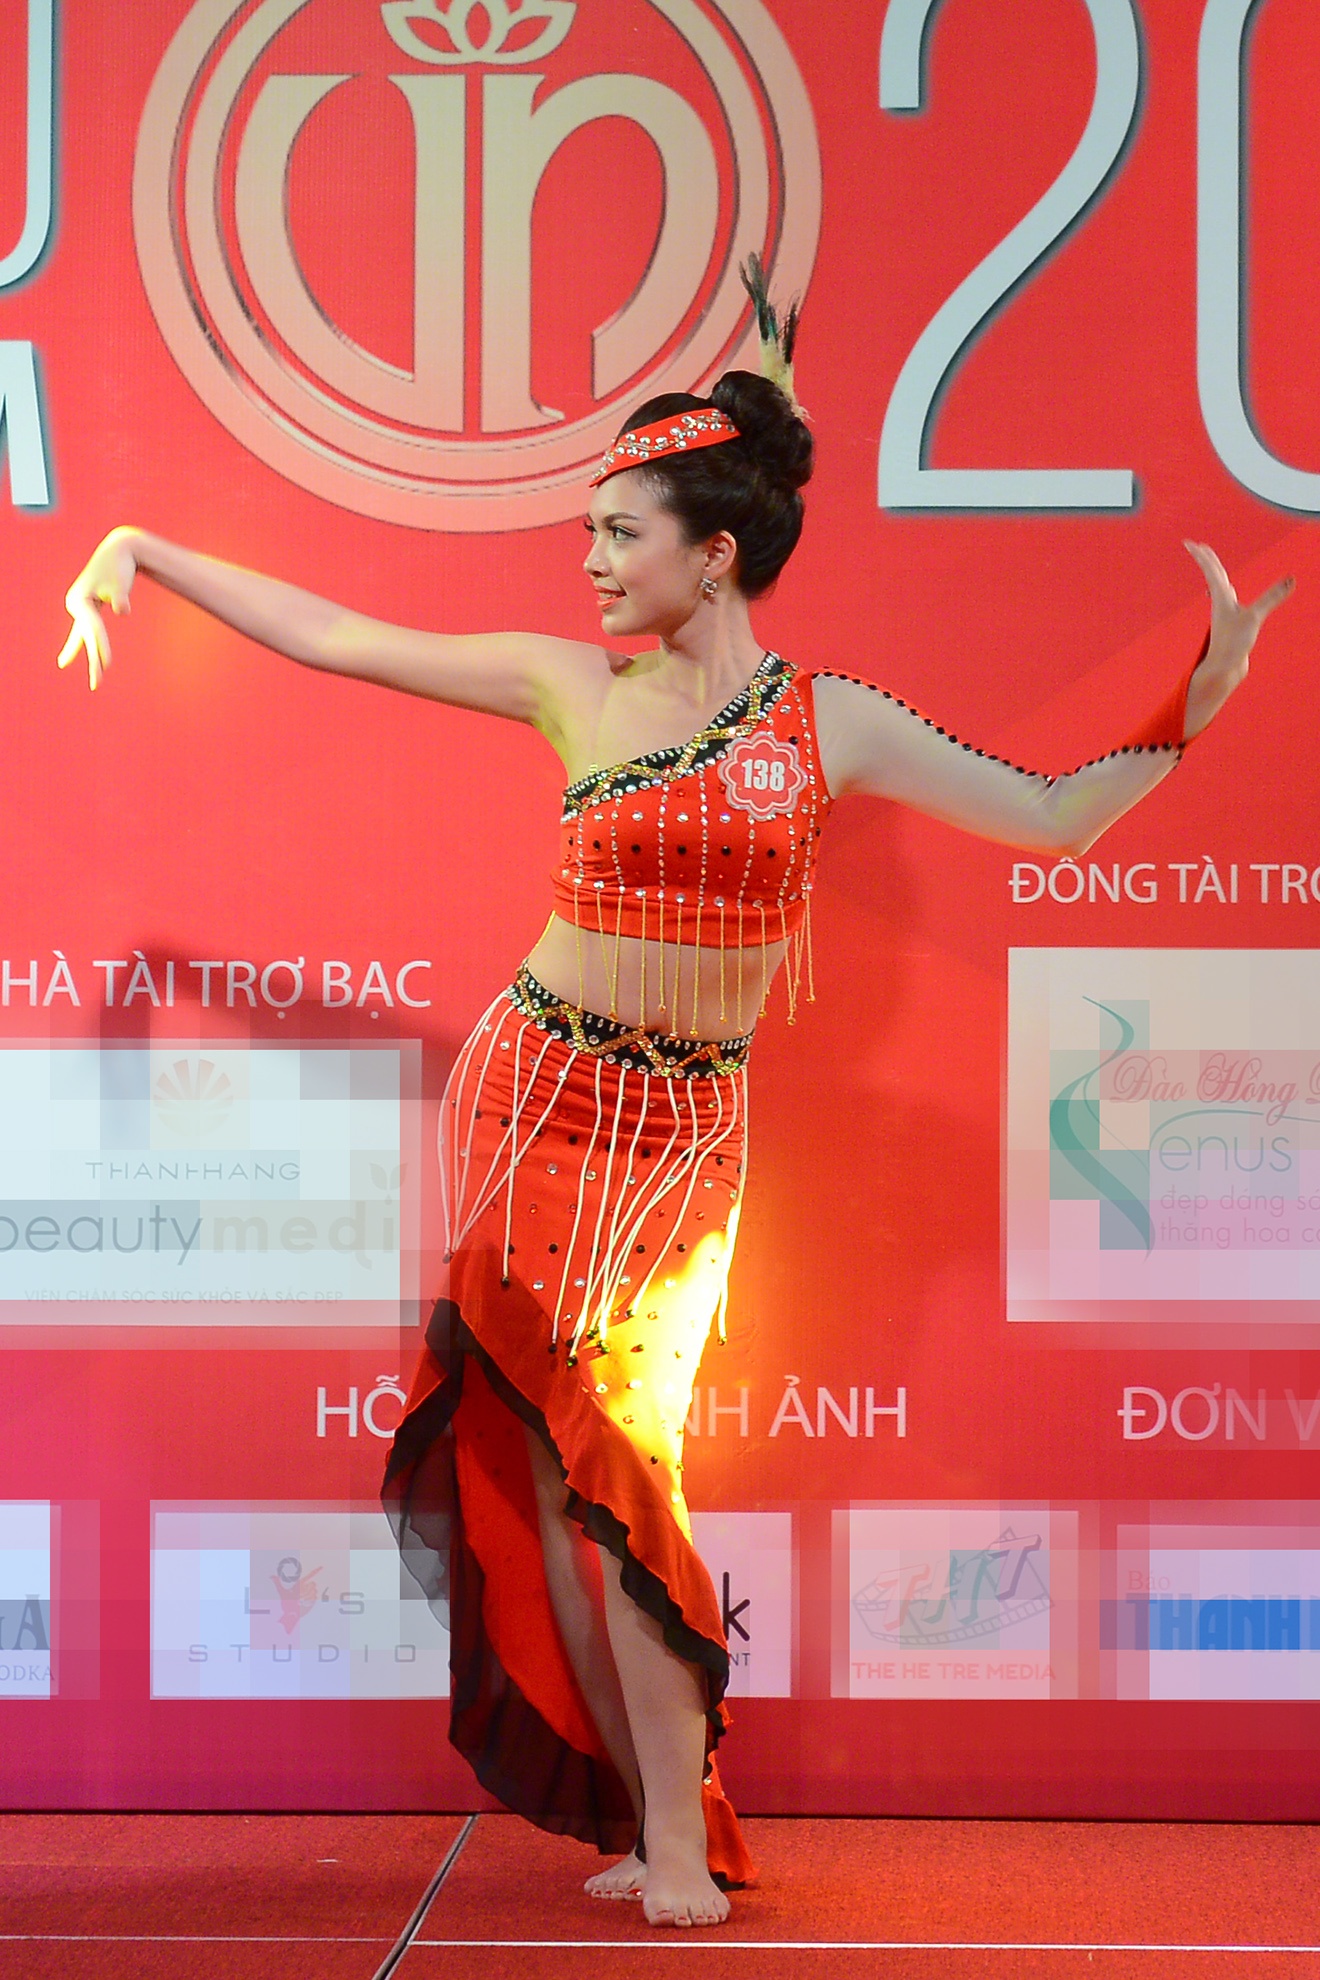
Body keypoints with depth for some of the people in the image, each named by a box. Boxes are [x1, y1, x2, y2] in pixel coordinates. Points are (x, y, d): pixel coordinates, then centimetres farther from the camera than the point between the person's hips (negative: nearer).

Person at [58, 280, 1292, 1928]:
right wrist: (145, 552, 7)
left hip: (685, 1134, -1)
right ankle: (667, 1823, 8)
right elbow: (329, 635, 6)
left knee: (607, 1455, -4)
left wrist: (1193, 703, -10)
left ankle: (671, 1822, 6)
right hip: (536, 1098, 1)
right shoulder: (572, 687, 1)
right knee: (564, 1460, -2)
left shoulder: (831, 724, 0)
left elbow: (1057, 817, 1)